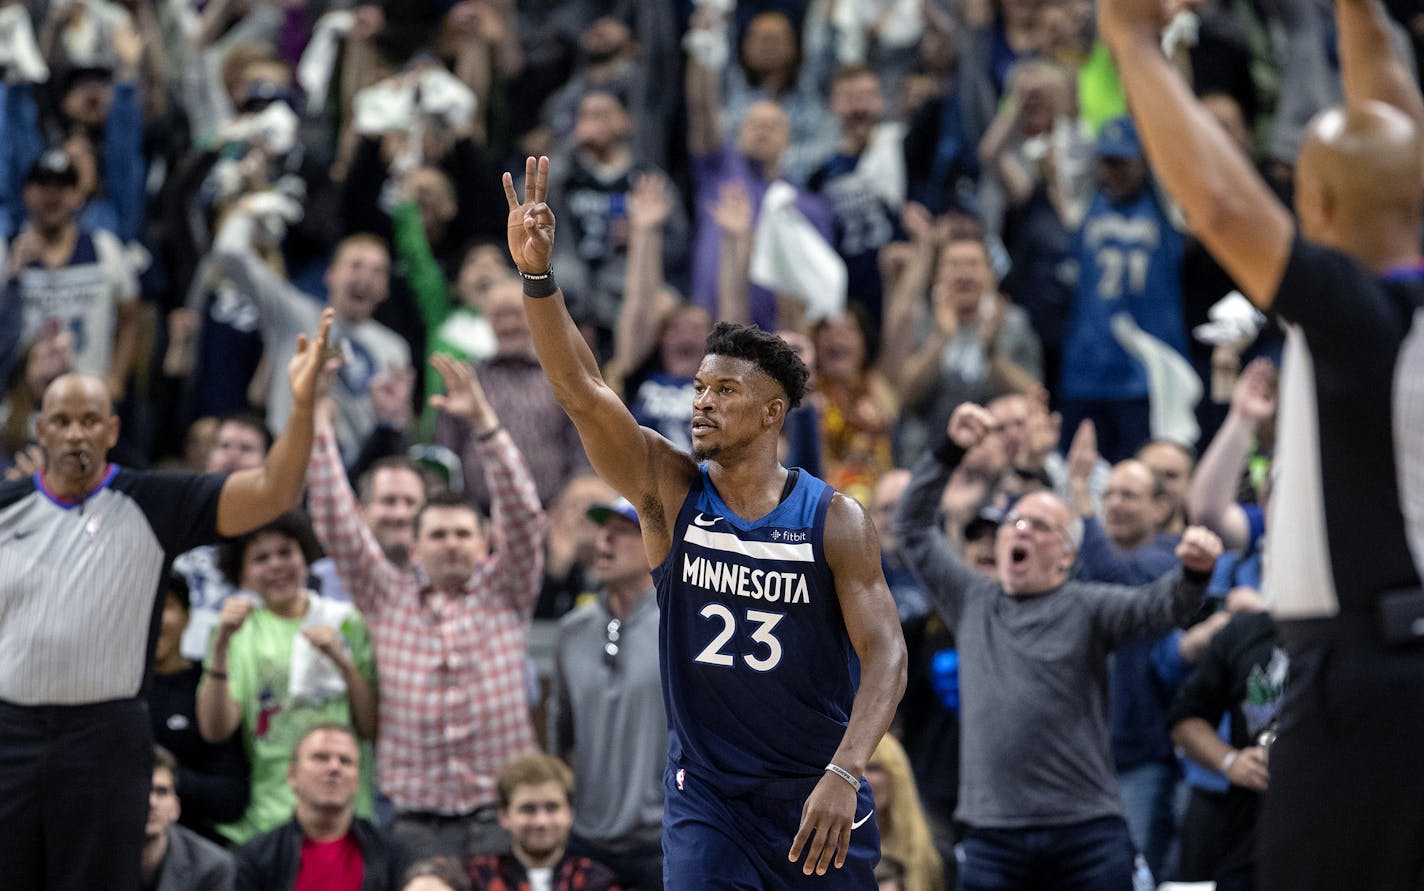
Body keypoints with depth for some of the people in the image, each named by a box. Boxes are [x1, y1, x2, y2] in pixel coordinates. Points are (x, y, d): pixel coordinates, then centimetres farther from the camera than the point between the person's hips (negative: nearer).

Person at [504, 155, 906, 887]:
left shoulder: (834, 521, -6)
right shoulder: (671, 491, -2)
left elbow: (884, 653, -12)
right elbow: (583, 394, -14)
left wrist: (844, 774, -27)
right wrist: (538, 277, -28)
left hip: (816, 797, 0)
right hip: (707, 793, 0)